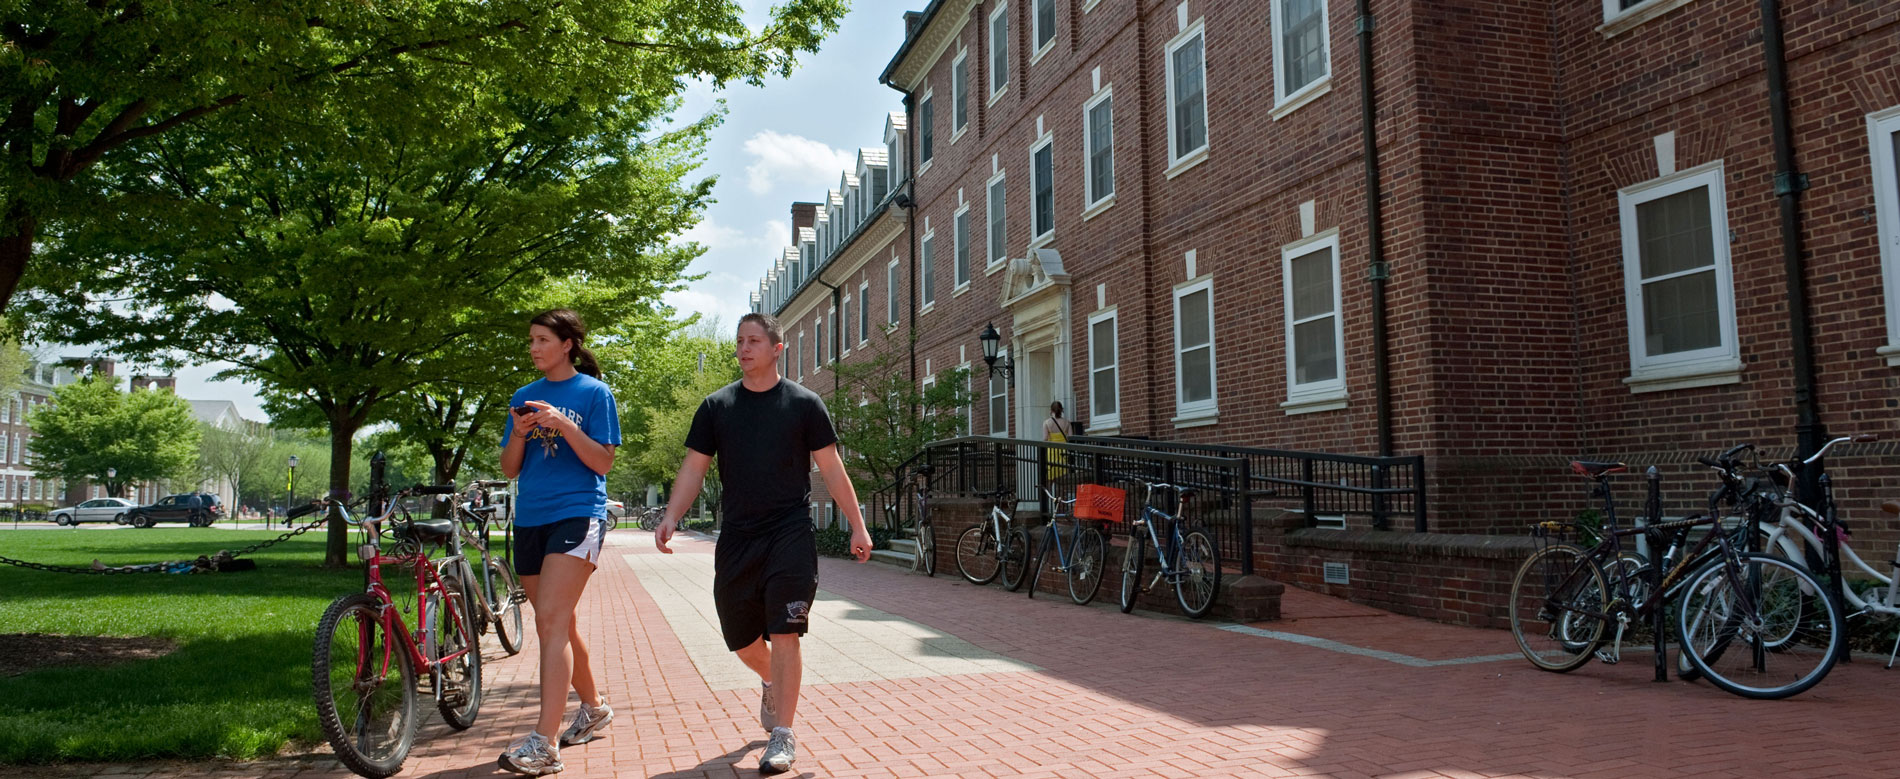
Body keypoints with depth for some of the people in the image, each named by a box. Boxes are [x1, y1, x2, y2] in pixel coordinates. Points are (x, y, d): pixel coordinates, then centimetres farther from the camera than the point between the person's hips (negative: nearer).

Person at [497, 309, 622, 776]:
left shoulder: (593, 392, 0)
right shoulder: (524, 397, 14)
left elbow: (603, 462, -6)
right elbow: (509, 469, 12)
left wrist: (562, 424, -18)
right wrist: (519, 433, -7)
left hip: (577, 514, -6)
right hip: (530, 520, 6)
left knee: (551, 621, -17)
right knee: (559, 623, 13)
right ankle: (593, 709, 32)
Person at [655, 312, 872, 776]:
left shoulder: (804, 404, 1)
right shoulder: (716, 406, 7)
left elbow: (831, 469, 3)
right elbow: (695, 467, 6)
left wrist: (857, 526, 0)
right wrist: (671, 516, -9)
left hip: (791, 536, -3)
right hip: (736, 540, 3)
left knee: (784, 634, -8)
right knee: (740, 638, 11)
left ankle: (783, 736, 2)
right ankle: (771, 685, 44)